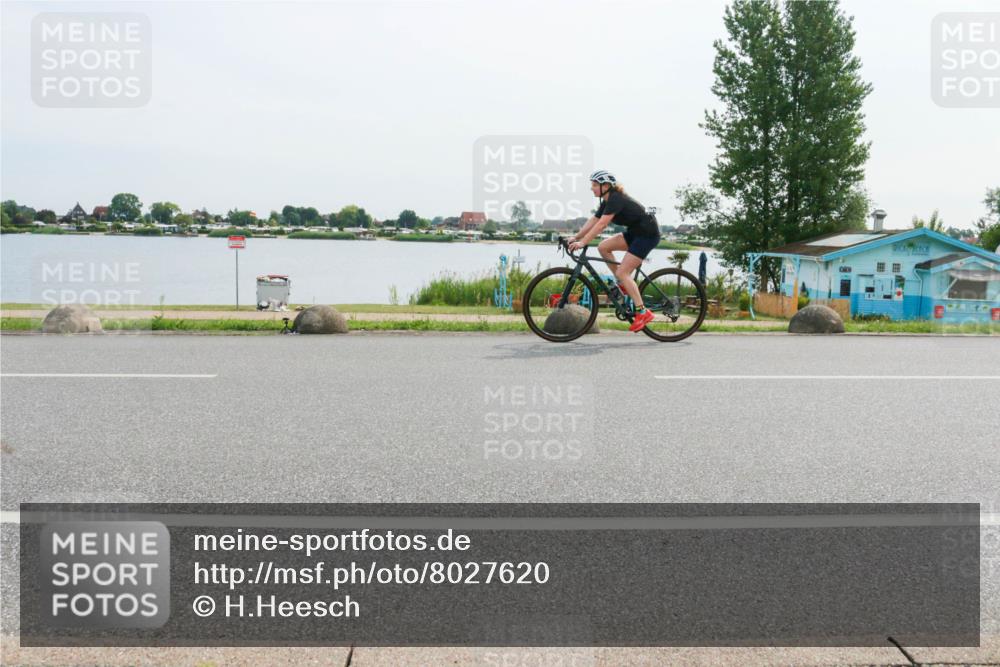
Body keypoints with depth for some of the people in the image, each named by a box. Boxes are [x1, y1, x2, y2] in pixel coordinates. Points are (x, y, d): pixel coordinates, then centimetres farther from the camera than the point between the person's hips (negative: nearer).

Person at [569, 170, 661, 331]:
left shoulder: (616, 199, -21)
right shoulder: (607, 201, 8)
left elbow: (601, 225, -28)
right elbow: (592, 221, 10)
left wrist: (582, 242, -28)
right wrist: (575, 237, 3)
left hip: (648, 234, -9)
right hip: (635, 233, 9)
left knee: (622, 272, -13)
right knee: (603, 247, 0)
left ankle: (643, 312, -11)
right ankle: (623, 284, 9)